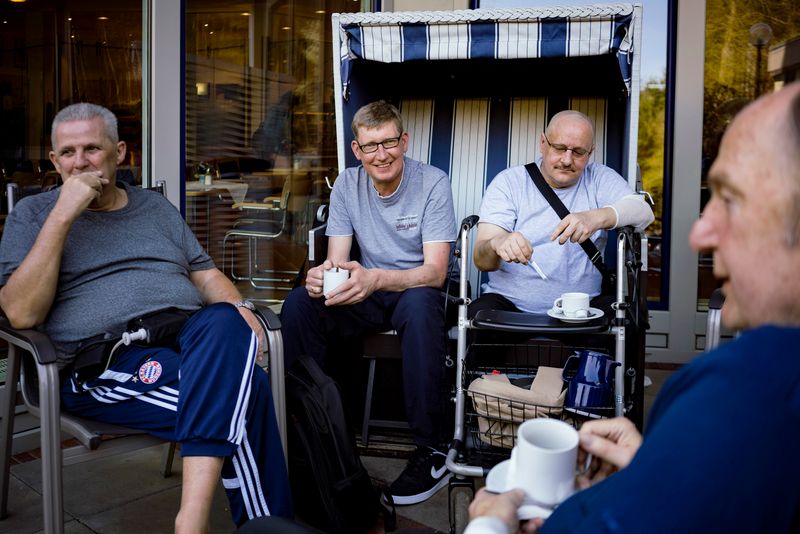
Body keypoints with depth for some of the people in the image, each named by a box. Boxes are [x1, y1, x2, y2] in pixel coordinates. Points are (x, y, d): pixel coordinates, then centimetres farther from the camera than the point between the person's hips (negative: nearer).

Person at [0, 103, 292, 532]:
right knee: (248, 390, -30)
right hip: (106, 361, -3)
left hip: (192, 338, 4)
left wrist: (238, 308, -4)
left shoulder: (155, 206, 24)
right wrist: (63, 214, -8)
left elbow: (205, 273, 20)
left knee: (223, 323, -35)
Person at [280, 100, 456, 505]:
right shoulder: (347, 185, -1)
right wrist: (321, 275, -31)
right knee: (300, 303, -22)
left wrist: (375, 279, -40)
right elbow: (337, 261, -4)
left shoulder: (432, 184, -12)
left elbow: (435, 272, -20)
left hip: (417, 291, -3)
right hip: (369, 296, 4)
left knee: (418, 304, -38)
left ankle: (433, 450, -27)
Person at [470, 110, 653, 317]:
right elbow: (481, 260, -8)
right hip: (509, 302, -1)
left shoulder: (600, 178, 7)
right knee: (479, 314, -32)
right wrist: (497, 244, -34)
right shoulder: (508, 182, 1)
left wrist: (596, 218, -30)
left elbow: (643, 212, -10)